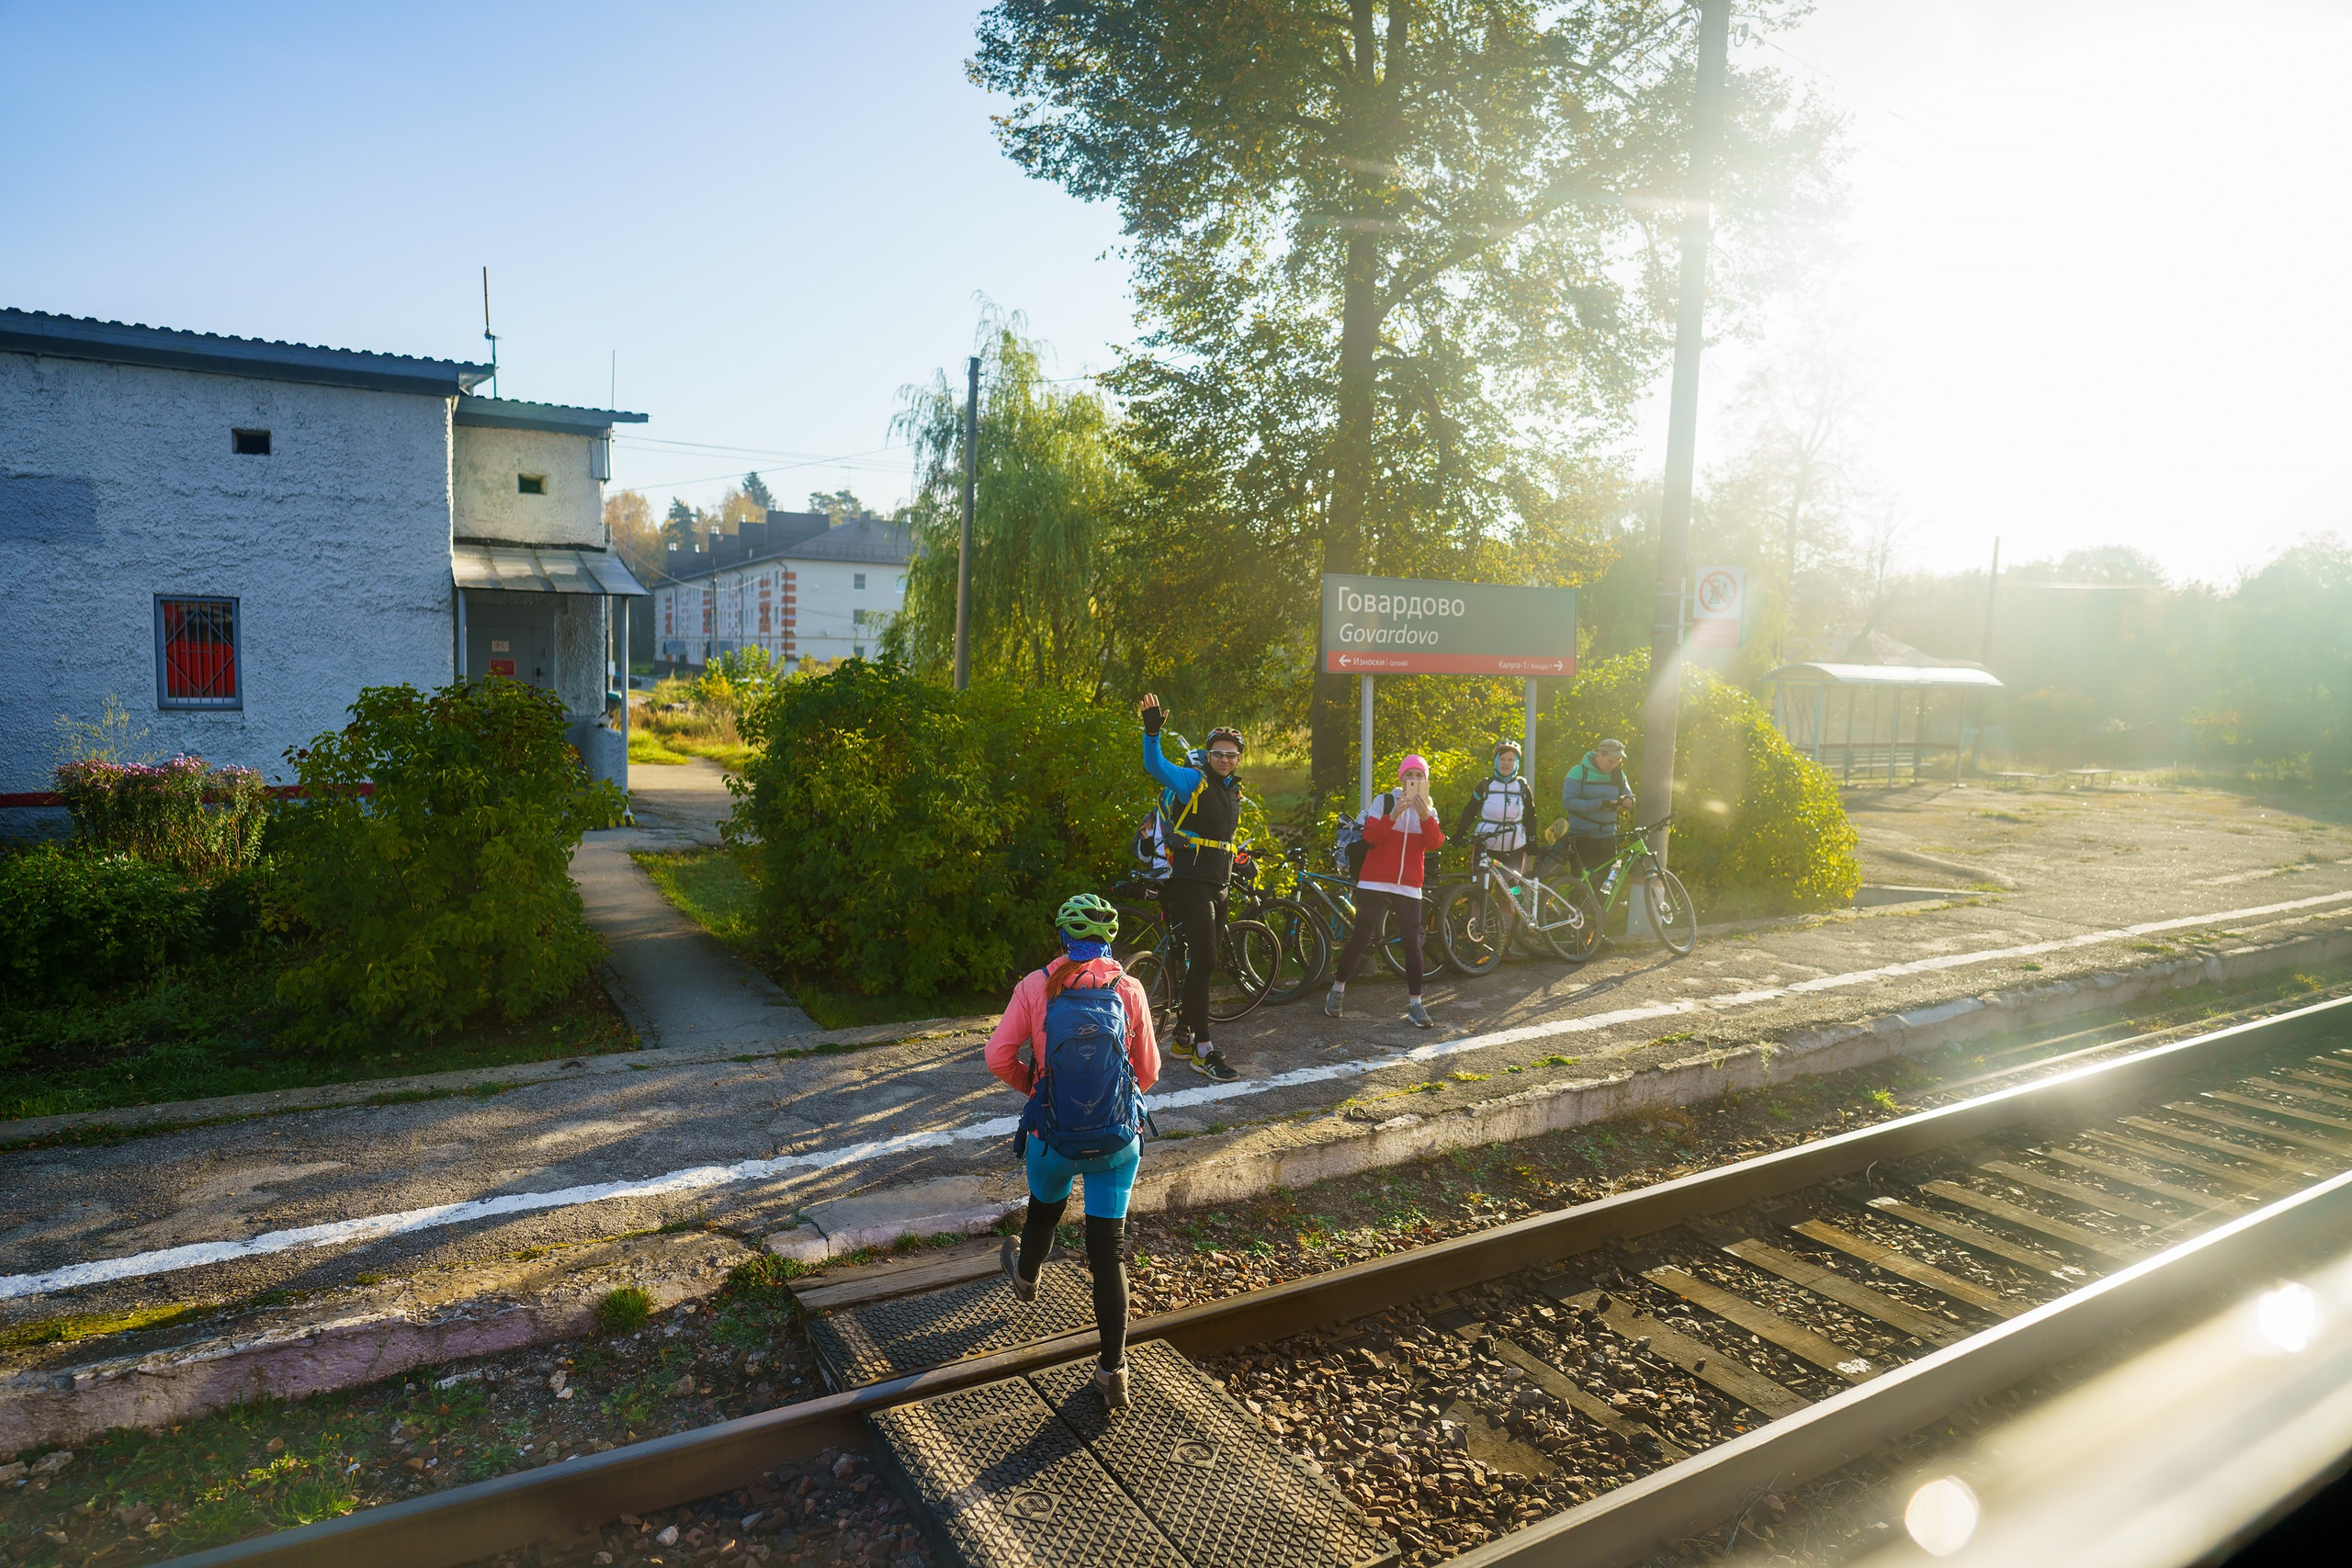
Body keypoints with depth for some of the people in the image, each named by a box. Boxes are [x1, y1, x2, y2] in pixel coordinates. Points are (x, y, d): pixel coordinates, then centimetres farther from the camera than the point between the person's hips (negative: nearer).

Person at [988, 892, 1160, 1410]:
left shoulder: (1036, 986, -9)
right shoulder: (1129, 990, -7)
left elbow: (998, 1057, -9)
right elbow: (1148, 1071, 1)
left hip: (1052, 1137, 1)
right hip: (1119, 1141, -1)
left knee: (1045, 1209, 31)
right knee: (1108, 1251, 9)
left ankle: (1026, 1276, 61)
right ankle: (1113, 1369, 10)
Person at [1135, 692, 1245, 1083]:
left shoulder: (1233, 791, 16)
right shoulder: (1192, 781, -7)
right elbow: (1156, 766, -24)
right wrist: (1152, 731, -38)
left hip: (1217, 886, 8)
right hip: (1190, 883, -8)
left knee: (1202, 963, 13)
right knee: (1203, 961, -14)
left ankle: (1183, 1037, 26)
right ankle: (1203, 1051, -11)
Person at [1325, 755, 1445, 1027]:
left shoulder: (1429, 811, 11)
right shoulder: (1384, 801, 1)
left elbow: (1435, 843, -7)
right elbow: (1370, 836, -12)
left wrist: (1425, 816, -24)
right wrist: (1393, 815, -26)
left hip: (1409, 887, 3)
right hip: (1374, 882, -3)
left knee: (1413, 943, -1)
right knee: (1360, 939, 0)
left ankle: (1415, 1004, 8)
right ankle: (1338, 989, 18)